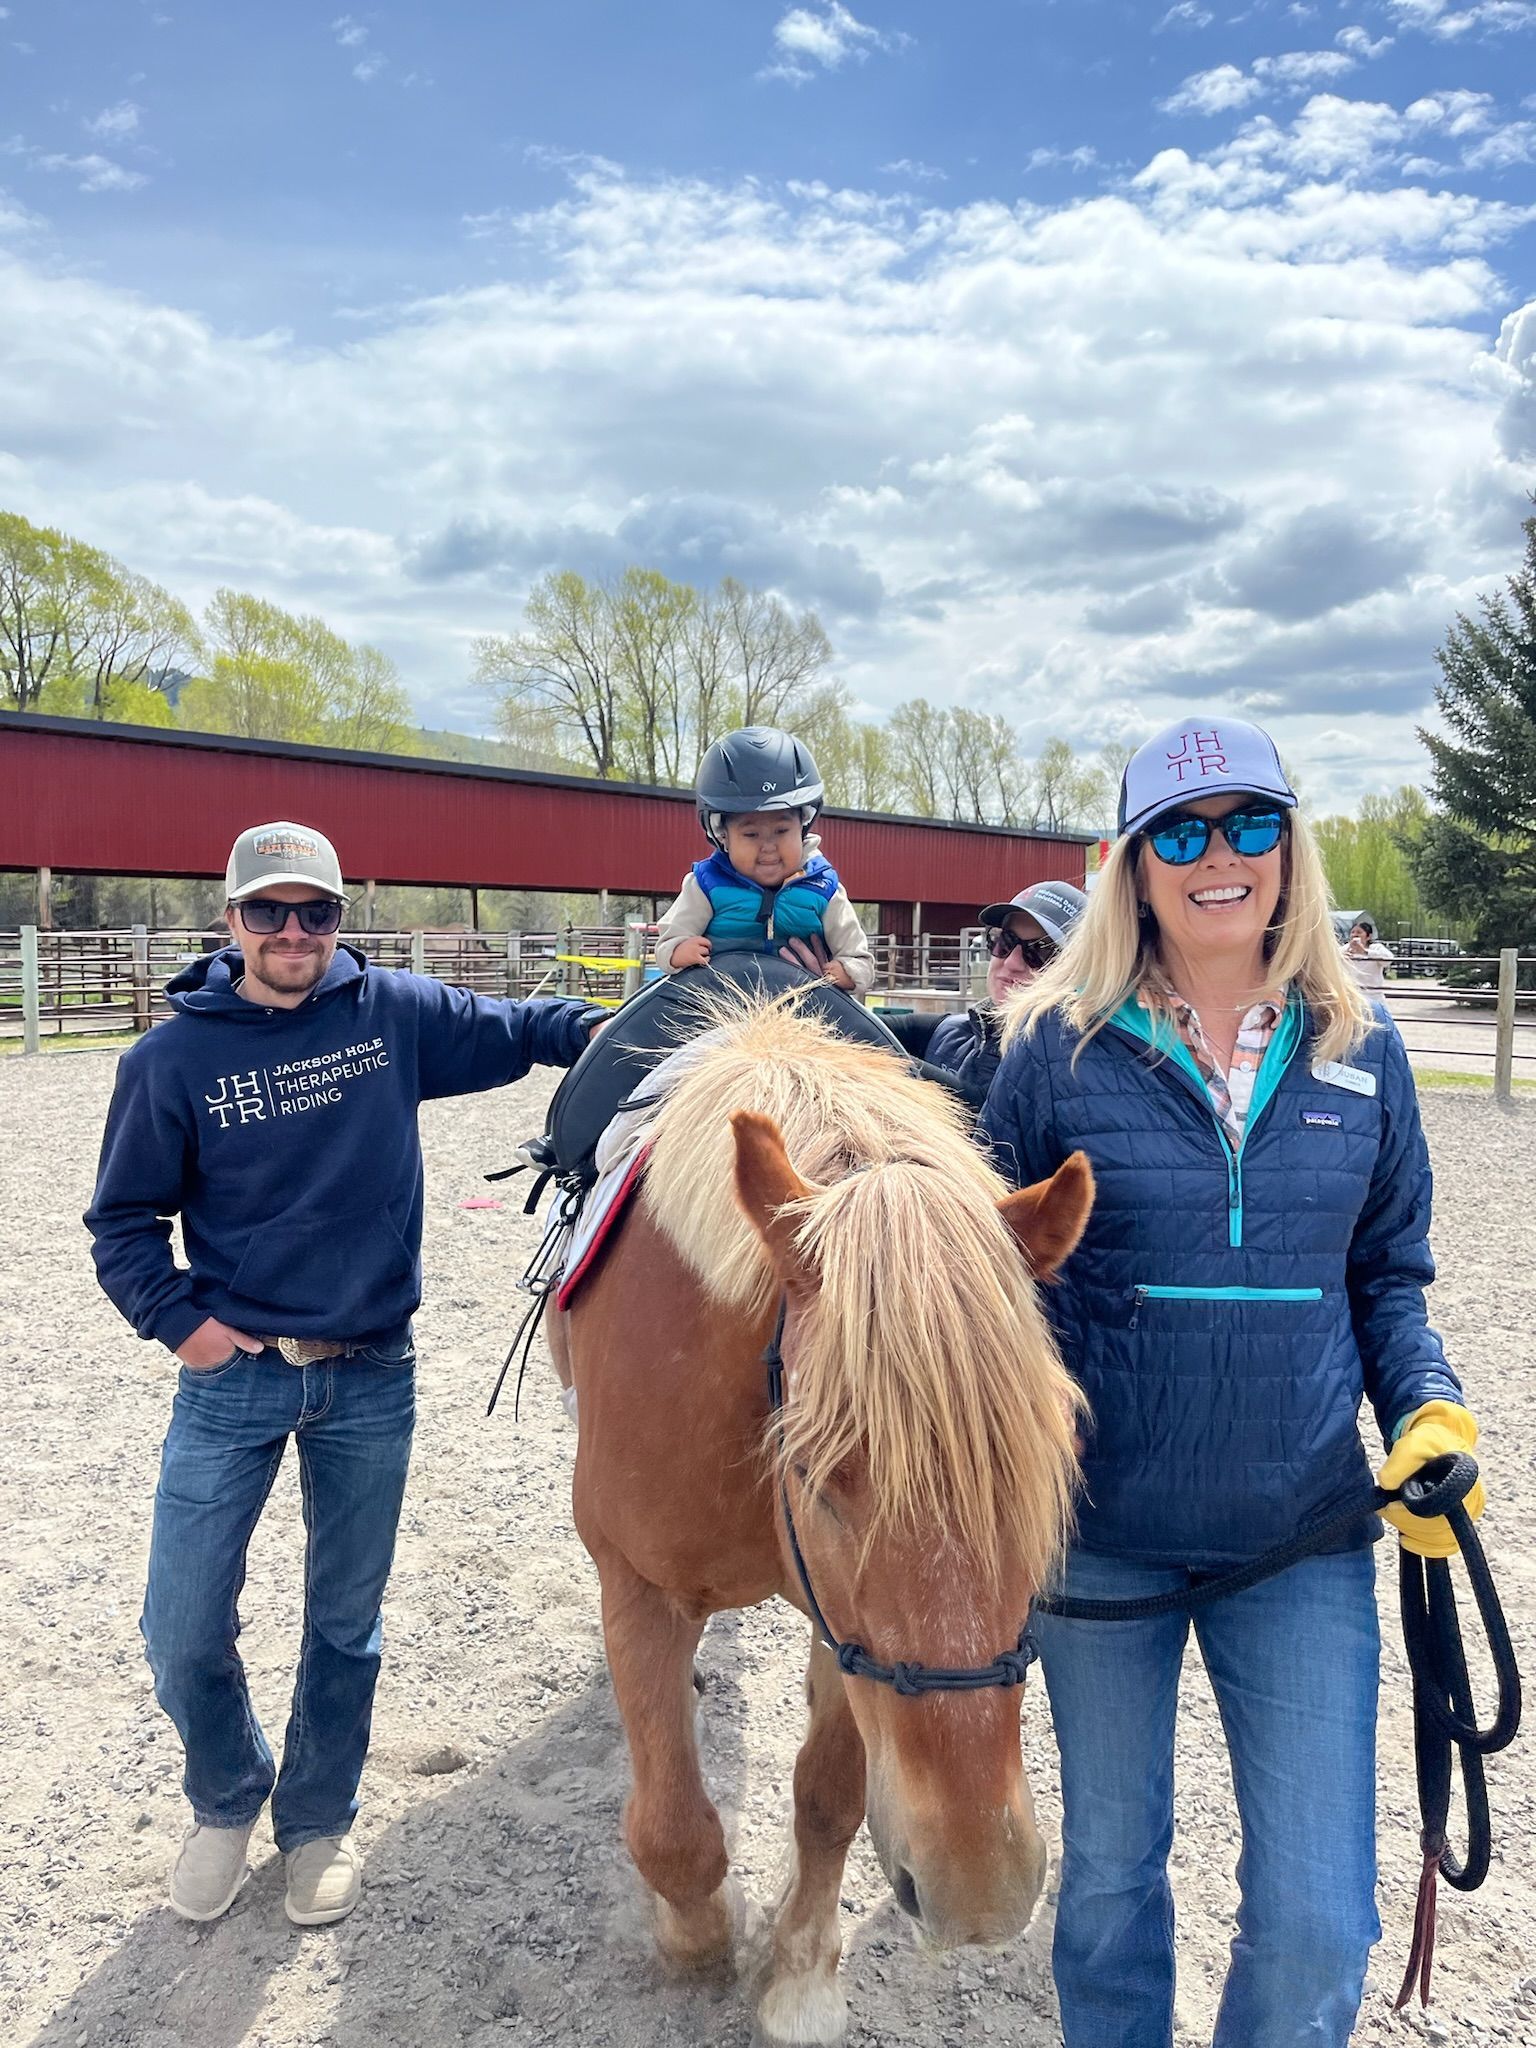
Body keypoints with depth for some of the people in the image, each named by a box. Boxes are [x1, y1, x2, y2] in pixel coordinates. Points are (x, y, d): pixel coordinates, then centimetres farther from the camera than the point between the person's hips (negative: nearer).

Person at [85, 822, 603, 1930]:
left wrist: (609, 1029, -10)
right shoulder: (173, 1058, -6)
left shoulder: (396, 1013, -4)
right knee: (184, 1635, 6)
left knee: (347, 1622, 16)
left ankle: (318, 1821, 40)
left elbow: (511, 1029, 7)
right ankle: (226, 1803, 38)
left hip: (372, 1380, 1)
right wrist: (177, 1318, -10)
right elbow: (124, 1222, 2)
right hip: (234, 1377, 0)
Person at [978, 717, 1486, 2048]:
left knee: (1318, 1917, 6)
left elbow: (1390, 1277, 8)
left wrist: (1429, 1414, -9)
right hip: (1100, 1531, -1)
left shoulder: (1361, 1050, -1)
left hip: (1303, 1536, 2)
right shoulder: (1061, 1050, -9)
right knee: (1111, 1868, 18)